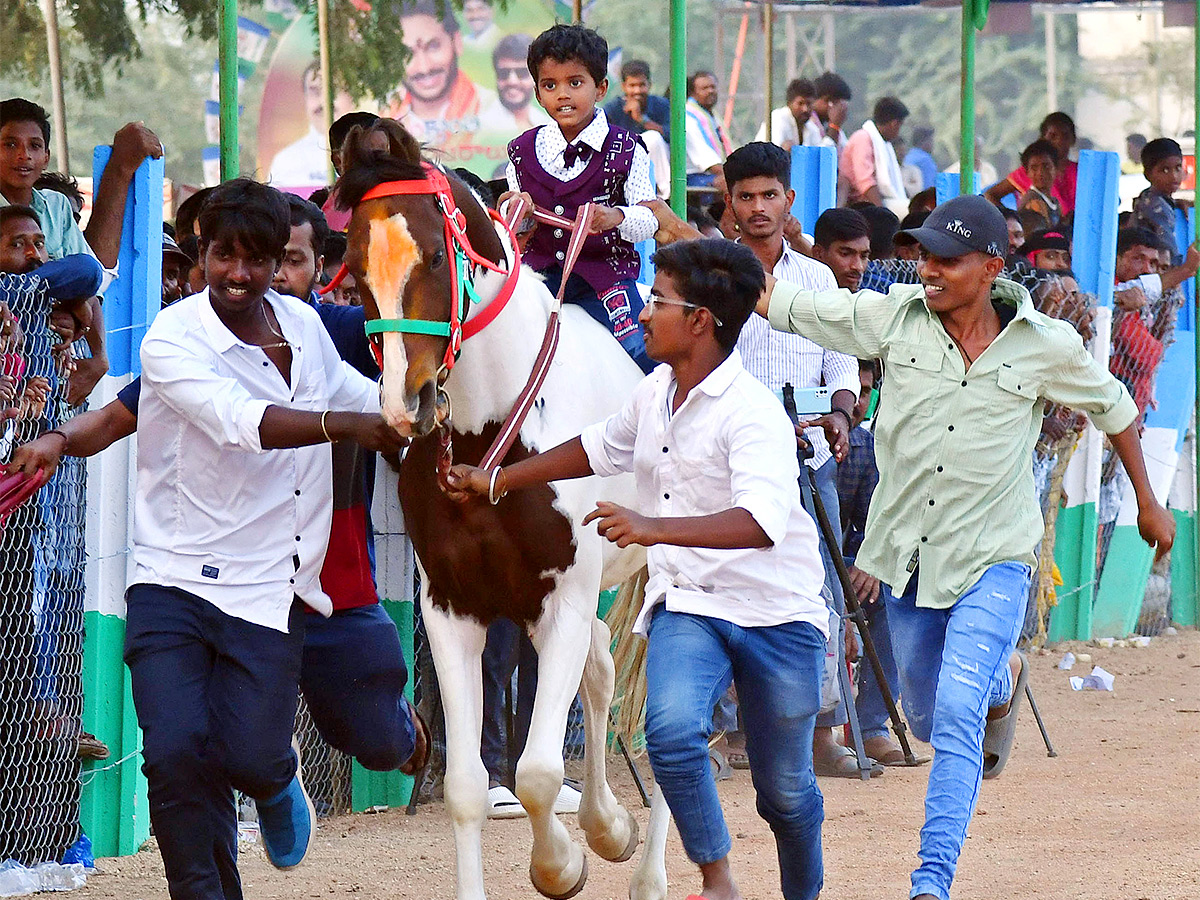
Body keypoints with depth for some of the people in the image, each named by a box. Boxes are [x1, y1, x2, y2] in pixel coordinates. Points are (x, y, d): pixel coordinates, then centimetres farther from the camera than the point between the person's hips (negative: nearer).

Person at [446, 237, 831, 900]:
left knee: (785, 790, 6)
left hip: (777, 614, -5)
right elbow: (599, 448, 25)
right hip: (688, 604, 5)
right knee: (671, 729, -24)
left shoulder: (753, 411, -21)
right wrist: (496, 481, 25)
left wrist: (653, 528, -47)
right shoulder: (656, 392, 4)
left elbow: (761, 521, -37)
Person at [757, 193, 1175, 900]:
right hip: (908, 553, 4)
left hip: (992, 557, -4)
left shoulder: (1048, 346, -9)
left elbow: (1113, 408, 9)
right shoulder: (893, 318, -6)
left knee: (957, 713, -19)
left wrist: (1148, 503, 19)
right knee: (928, 719, 18)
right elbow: (774, 301, -6)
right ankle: (1003, 678, 53)